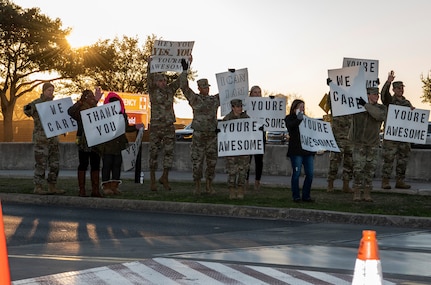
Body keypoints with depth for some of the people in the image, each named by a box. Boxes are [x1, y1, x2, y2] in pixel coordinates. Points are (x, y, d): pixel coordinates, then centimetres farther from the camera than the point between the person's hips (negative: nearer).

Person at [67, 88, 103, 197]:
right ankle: (82, 190, 1)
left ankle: (95, 189, 10)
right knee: (83, 165, -2)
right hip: (83, 142, -5)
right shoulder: (79, 110, -4)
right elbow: (70, 112, -21)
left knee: (95, 165, 6)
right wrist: (81, 101, -32)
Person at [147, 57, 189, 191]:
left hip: (169, 126, 3)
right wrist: (151, 63, -23)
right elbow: (150, 77, -14)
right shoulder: (153, 90, -1)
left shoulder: (170, 90, 9)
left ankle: (165, 177, 15)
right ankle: (152, 179, 13)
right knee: (154, 152, 3)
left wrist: (184, 71, -8)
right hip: (156, 126, -3)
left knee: (169, 152, 2)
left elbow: (182, 84, 4)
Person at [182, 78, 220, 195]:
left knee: (212, 161, 5)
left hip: (212, 135, 3)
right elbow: (185, 88, -7)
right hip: (198, 135, -3)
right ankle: (197, 186, 11)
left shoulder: (215, 99, 11)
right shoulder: (195, 99, 0)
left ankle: (209, 186, 15)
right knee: (197, 161, 0)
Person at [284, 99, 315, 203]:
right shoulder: (289, 118, 3)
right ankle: (296, 196, 5)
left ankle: (306, 195, 12)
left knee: (310, 173, 2)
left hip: (308, 150, 5)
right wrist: (299, 119, -32)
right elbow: (290, 125, -19)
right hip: (296, 150, -5)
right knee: (296, 173, -3)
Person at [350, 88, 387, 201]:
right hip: (359, 142, -1)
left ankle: (367, 194, 12)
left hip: (373, 143, 1)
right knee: (358, 168, -6)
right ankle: (357, 193, 0)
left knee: (370, 169, 5)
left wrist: (366, 105, -25)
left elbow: (380, 115, -23)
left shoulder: (381, 108, -1)